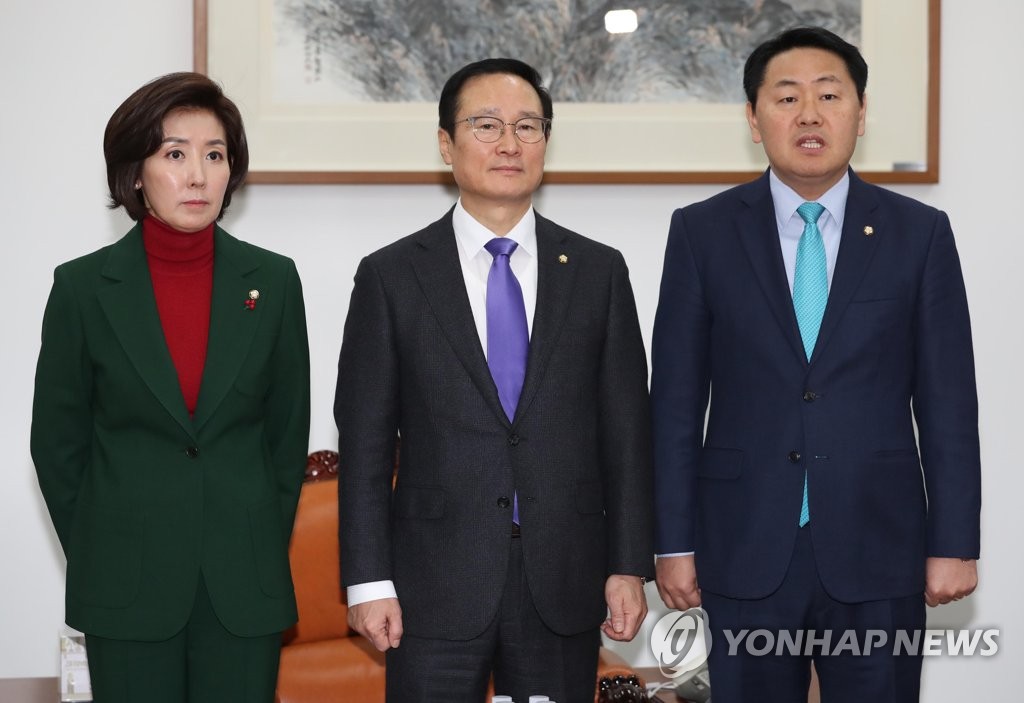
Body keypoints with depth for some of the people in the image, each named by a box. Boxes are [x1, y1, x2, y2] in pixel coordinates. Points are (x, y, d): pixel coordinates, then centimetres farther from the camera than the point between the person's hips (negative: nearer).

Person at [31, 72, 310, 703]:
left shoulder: (272, 280, 2)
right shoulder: (84, 287, -2)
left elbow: (288, 433, 8)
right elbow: (57, 443, 4)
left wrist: (263, 549, 7)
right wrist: (97, 558, 5)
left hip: (244, 587, 1)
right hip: (128, 589, -1)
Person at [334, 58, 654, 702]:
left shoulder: (599, 272, 6)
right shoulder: (391, 277, 1)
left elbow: (625, 431, 6)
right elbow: (364, 443, 0)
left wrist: (629, 567, 1)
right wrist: (369, 580, -5)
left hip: (565, 589, 2)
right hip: (436, 589, -1)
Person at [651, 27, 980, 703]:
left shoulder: (920, 233, 2)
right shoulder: (703, 232, 2)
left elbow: (947, 402, 2)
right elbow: (676, 400, 1)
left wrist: (954, 543, 0)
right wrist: (674, 543, -1)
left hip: (878, 552, 0)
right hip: (745, 551, 0)